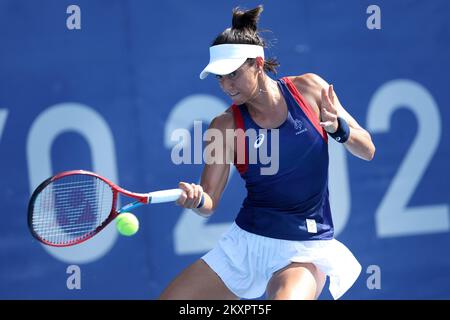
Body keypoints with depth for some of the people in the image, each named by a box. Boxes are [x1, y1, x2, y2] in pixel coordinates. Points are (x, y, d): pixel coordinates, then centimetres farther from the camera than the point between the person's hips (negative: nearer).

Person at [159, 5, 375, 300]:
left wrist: (337, 127, -19)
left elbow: (367, 150, 1)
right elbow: (209, 203, -5)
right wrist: (196, 199, -29)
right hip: (244, 243, 3)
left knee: (286, 297, -34)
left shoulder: (308, 89, -3)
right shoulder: (226, 126, -4)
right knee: (169, 299, -5)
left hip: (304, 251, -3)